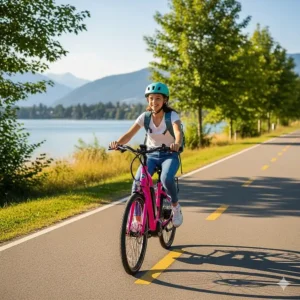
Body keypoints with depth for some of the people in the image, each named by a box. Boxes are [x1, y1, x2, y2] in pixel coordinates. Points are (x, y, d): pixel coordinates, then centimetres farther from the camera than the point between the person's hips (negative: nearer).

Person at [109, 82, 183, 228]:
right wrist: (118, 142, -38)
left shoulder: (172, 116, -15)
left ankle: (175, 206, -4)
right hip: (151, 155, 3)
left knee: (166, 178, -33)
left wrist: (177, 144, -58)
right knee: (137, 183, -22)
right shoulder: (145, 116, -7)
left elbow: (178, 132, -34)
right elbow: (129, 134, -17)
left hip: (169, 155, -3)